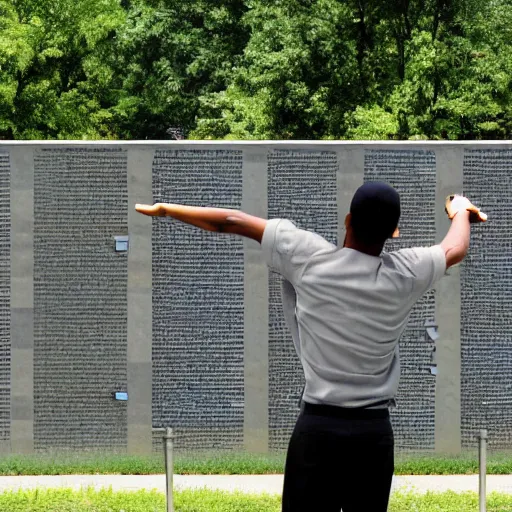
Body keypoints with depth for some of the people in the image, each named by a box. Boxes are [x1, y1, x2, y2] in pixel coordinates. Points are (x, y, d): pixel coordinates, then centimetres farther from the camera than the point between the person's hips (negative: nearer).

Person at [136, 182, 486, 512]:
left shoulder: (310, 258, -7)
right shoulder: (405, 274, -3)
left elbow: (231, 222, 2)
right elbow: (456, 249, 19)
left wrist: (164, 209, 16)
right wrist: (460, 211, 42)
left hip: (318, 426, -1)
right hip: (374, 431, 1)